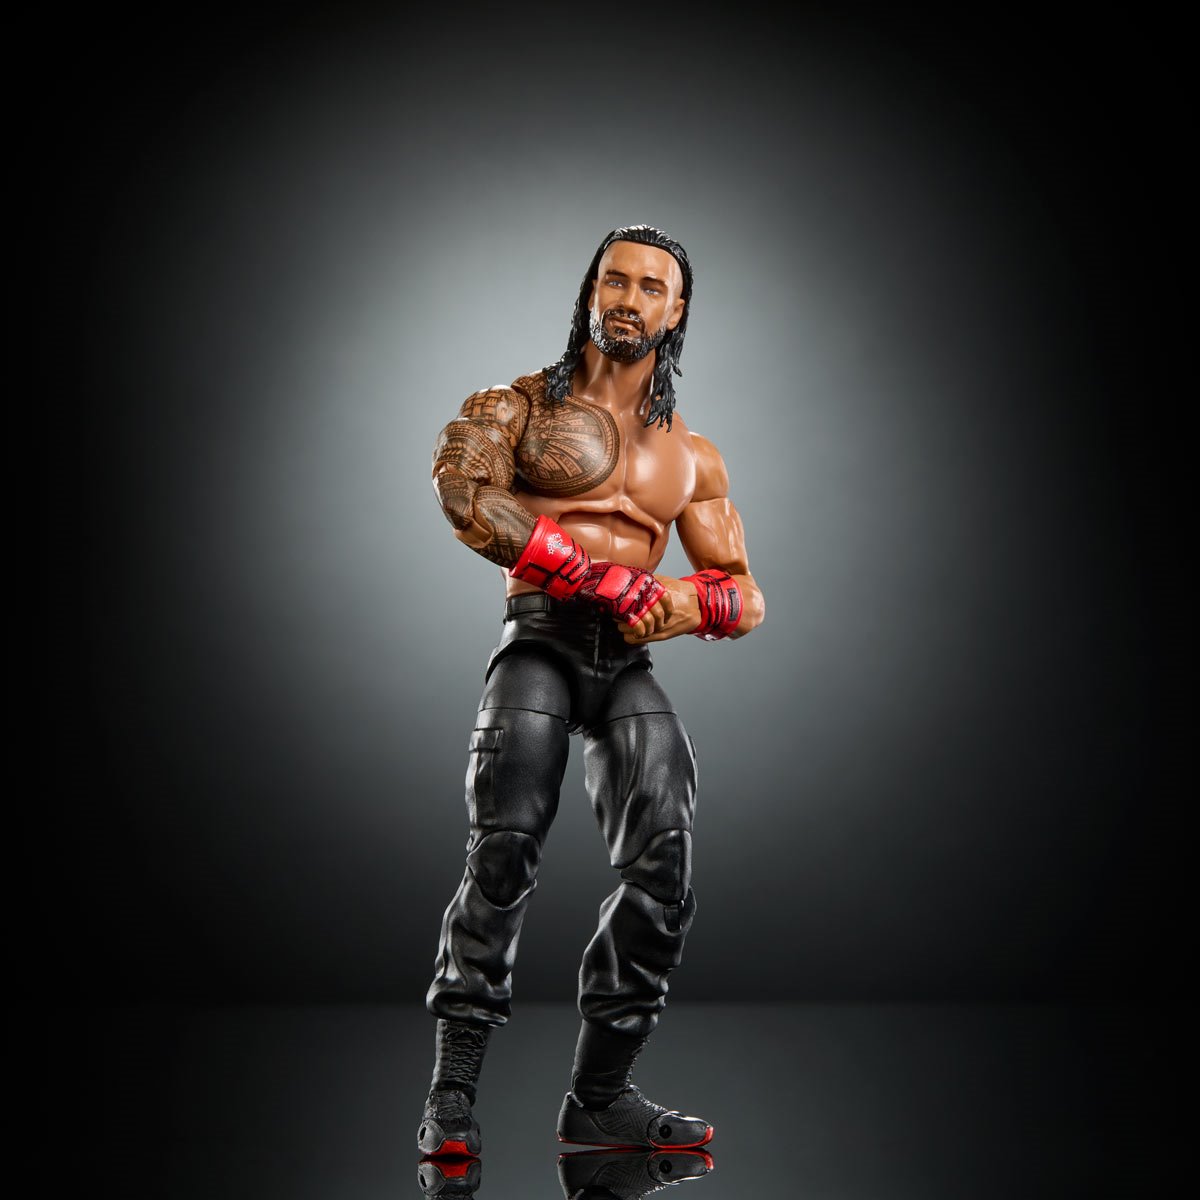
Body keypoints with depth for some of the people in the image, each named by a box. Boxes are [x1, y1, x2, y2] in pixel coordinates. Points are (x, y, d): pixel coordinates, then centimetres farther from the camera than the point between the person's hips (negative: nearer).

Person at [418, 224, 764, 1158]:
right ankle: (454, 1090, -11)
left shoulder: (693, 458, 22)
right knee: (506, 848, -19)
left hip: (631, 663, 4)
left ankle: (600, 1097, 0)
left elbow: (745, 597, 19)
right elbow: (463, 487, -11)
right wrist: (594, 574, -16)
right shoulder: (523, 404, 11)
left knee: (664, 867, -10)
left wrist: (687, 604, -7)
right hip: (541, 638, -4)